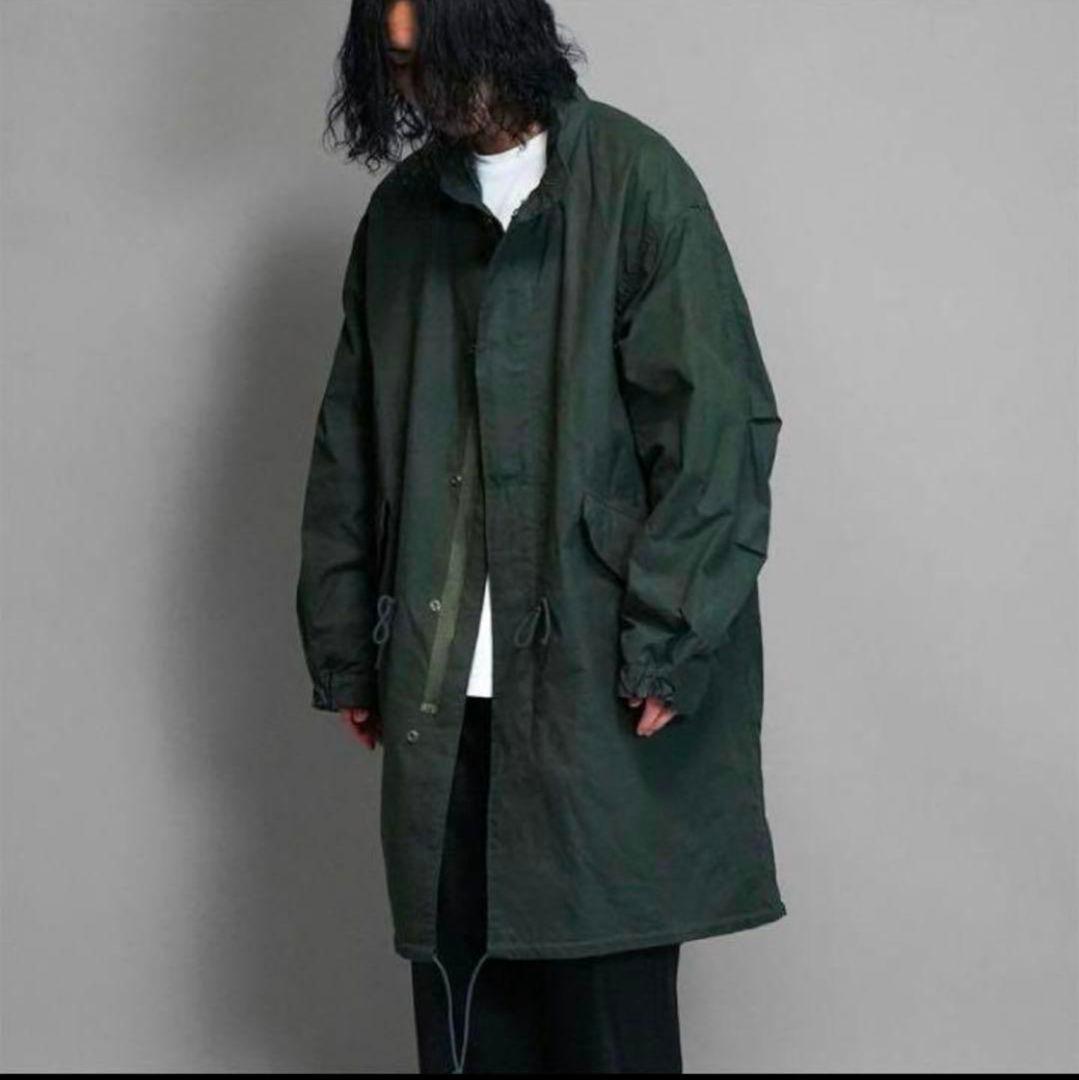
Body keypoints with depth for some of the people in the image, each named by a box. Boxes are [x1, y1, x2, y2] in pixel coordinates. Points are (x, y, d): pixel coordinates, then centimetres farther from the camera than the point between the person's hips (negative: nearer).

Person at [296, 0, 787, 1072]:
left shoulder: (633, 180, -4)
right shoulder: (404, 208, 12)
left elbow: (720, 423, -9)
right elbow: (348, 448, 17)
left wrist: (667, 644, -13)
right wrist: (344, 651, 13)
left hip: (596, 677, -4)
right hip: (439, 689, 5)